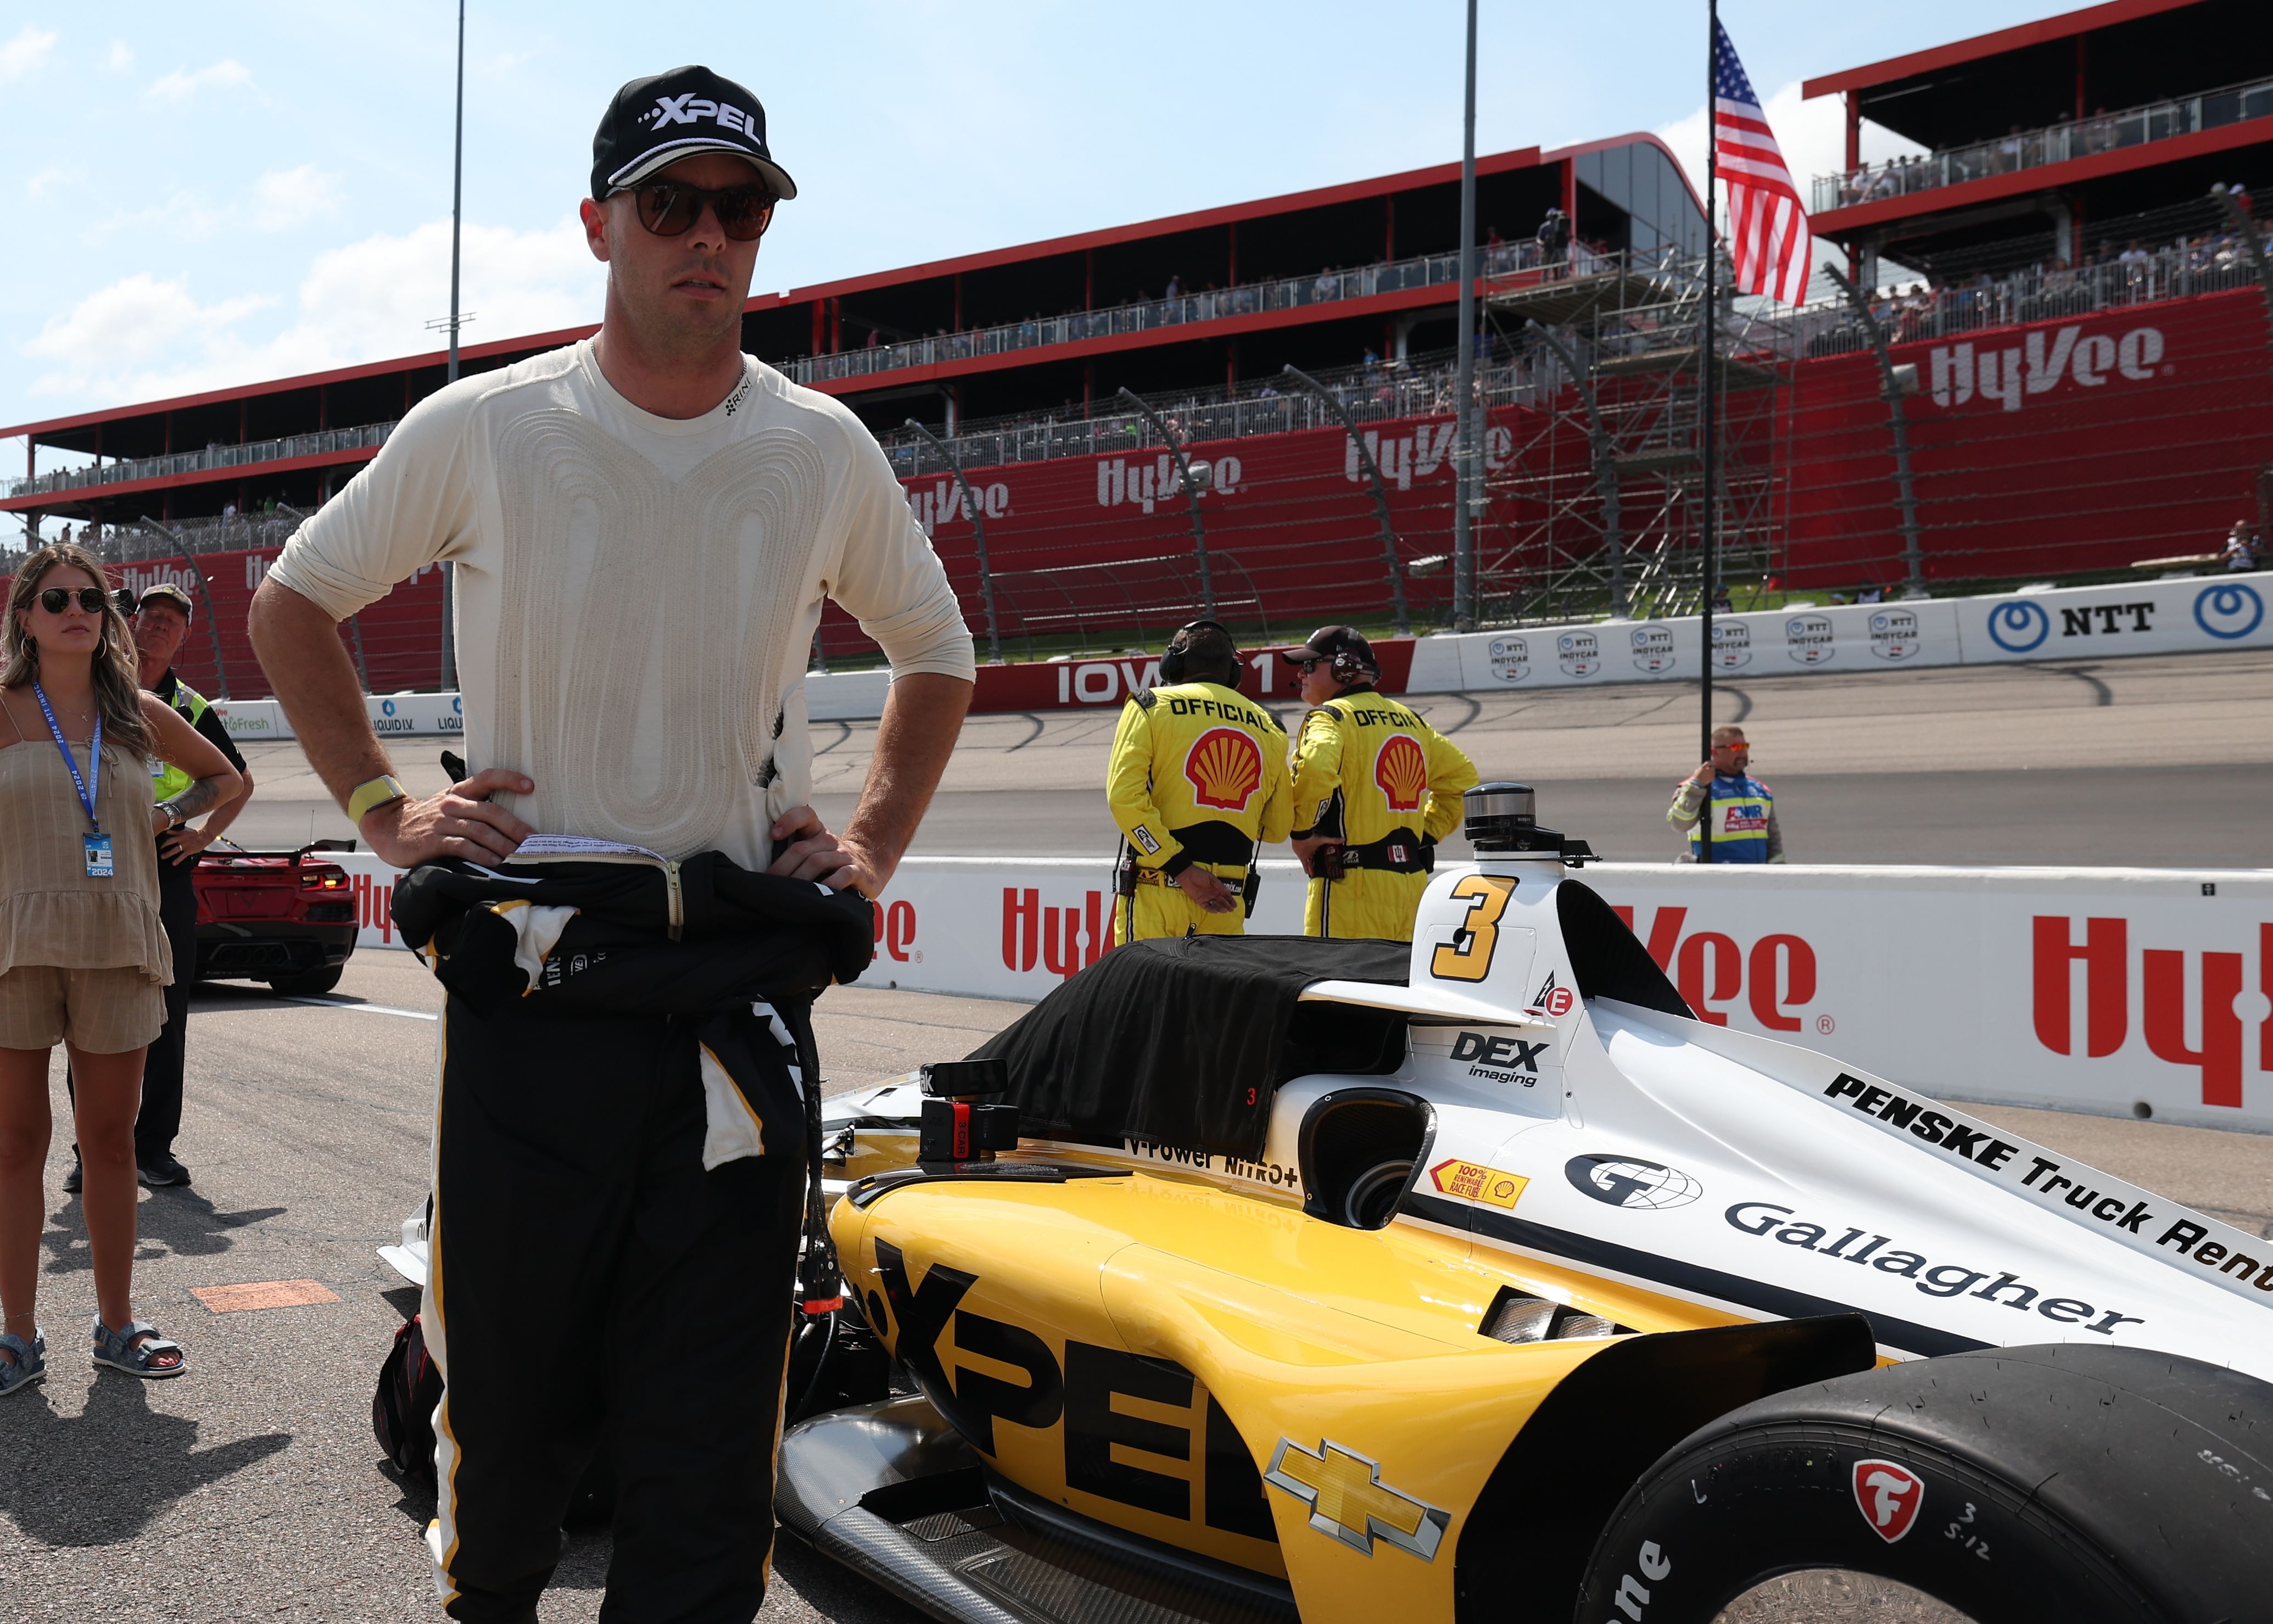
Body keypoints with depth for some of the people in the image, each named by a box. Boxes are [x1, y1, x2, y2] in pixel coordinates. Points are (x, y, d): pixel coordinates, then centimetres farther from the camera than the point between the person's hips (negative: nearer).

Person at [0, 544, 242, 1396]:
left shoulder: (139, 713, 11)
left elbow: (223, 777, 25)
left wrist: (172, 816, 10)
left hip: (119, 948, 3)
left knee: (111, 1138, 8)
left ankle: (117, 1324, 18)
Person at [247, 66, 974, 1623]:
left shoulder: (826, 449, 6)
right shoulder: (481, 428, 2)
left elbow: (939, 650, 21)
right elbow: (294, 598, 16)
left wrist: (874, 843, 9)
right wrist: (379, 803, 5)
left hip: (745, 983, 1)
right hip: (529, 979, -1)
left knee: (713, 1428, 4)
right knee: (509, 1386, 10)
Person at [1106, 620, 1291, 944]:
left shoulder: (1151, 706, 2)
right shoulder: (1269, 729, 12)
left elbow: (1124, 794, -11)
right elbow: (1279, 828, 16)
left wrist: (1181, 868, -12)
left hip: (1157, 890, -3)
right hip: (1228, 900, 4)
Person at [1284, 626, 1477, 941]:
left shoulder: (1330, 717, -6)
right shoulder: (1410, 720, 17)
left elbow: (1315, 769, -26)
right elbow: (1461, 775, 23)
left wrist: (1302, 832, -13)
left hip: (1352, 883, -8)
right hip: (1412, 880, 8)